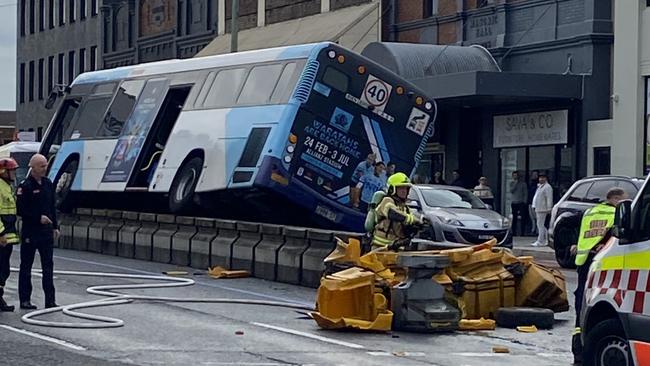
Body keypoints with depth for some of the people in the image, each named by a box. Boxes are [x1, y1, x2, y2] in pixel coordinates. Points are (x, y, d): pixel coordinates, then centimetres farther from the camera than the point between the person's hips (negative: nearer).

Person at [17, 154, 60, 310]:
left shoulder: (48, 183, 10)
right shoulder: (25, 186, -11)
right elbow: (20, 209, -14)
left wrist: (55, 226, 12)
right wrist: (38, 218, -18)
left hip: (46, 231, 6)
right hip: (30, 232, -6)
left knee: (48, 266, 4)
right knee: (26, 267, 3)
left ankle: (50, 300, 5)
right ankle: (25, 299, 8)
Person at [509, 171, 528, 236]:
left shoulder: (523, 183, 3)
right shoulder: (512, 183, 11)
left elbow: (526, 193, 2)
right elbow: (511, 191, -5)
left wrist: (525, 202, -7)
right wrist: (515, 183, -10)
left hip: (521, 203, -2)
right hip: (514, 203, 2)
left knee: (523, 218, -5)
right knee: (514, 218, 2)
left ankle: (522, 233, -3)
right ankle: (514, 232, 7)